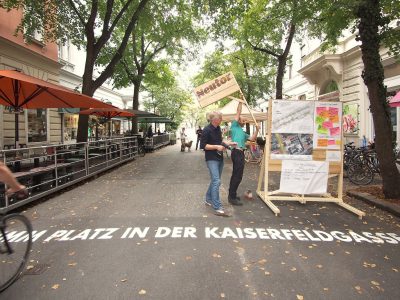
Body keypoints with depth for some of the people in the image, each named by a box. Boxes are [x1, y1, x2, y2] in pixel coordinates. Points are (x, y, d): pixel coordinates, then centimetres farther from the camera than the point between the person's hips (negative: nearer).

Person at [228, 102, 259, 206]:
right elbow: (238, 113, 1)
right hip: (237, 152, -10)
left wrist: (257, 130, 7)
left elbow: (252, 138, 18)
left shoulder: (243, 133, 27)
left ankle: (232, 195, 25)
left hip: (240, 153, 10)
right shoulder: (235, 126, 5)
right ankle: (232, 198, -6)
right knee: (238, 176, -10)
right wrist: (240, 102, 8)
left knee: (235, 175, 15)